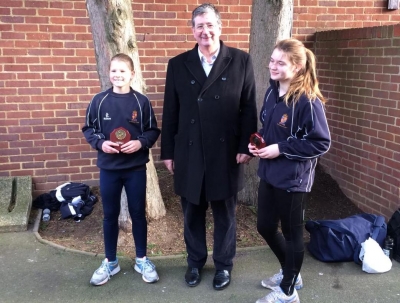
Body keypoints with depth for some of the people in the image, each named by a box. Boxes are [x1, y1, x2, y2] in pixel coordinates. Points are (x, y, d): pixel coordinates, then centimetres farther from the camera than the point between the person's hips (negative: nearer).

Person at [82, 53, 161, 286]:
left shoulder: (142, 102, -5)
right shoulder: (99, 101, -3)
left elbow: (153, 131, 0)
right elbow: (88, 129, 5)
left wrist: (140, 143, -17)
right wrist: (100, 143, -13)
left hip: (136, 168, -1)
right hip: (108, 168, 1)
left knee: (138, 213, 10)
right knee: (110, 215, 12)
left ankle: (142, 259, 28)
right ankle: (110, 262, 29)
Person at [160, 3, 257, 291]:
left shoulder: (241, 61, -1)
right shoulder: (178, 64, 4)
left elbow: (249, 108, -1)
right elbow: (170, 113, 4)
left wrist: (245, 147, -7)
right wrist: (168, 151, 3)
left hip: (226, 153, -1)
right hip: (189, 154, 2)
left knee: (225, 213, 13)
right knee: (192, 213, 14)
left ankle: (224, 265, 32)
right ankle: (195, 262, 35)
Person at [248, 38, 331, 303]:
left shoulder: (308, 101, -19)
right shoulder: (272, 92, 4)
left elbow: (321, 143, -17)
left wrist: (281, 149, -20)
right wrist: (258, 142, -3)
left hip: (293, 179, -8)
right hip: (269, 174, 8)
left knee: (292, 233, 9)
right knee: (265, 226, 18)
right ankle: (289, 273, 43)